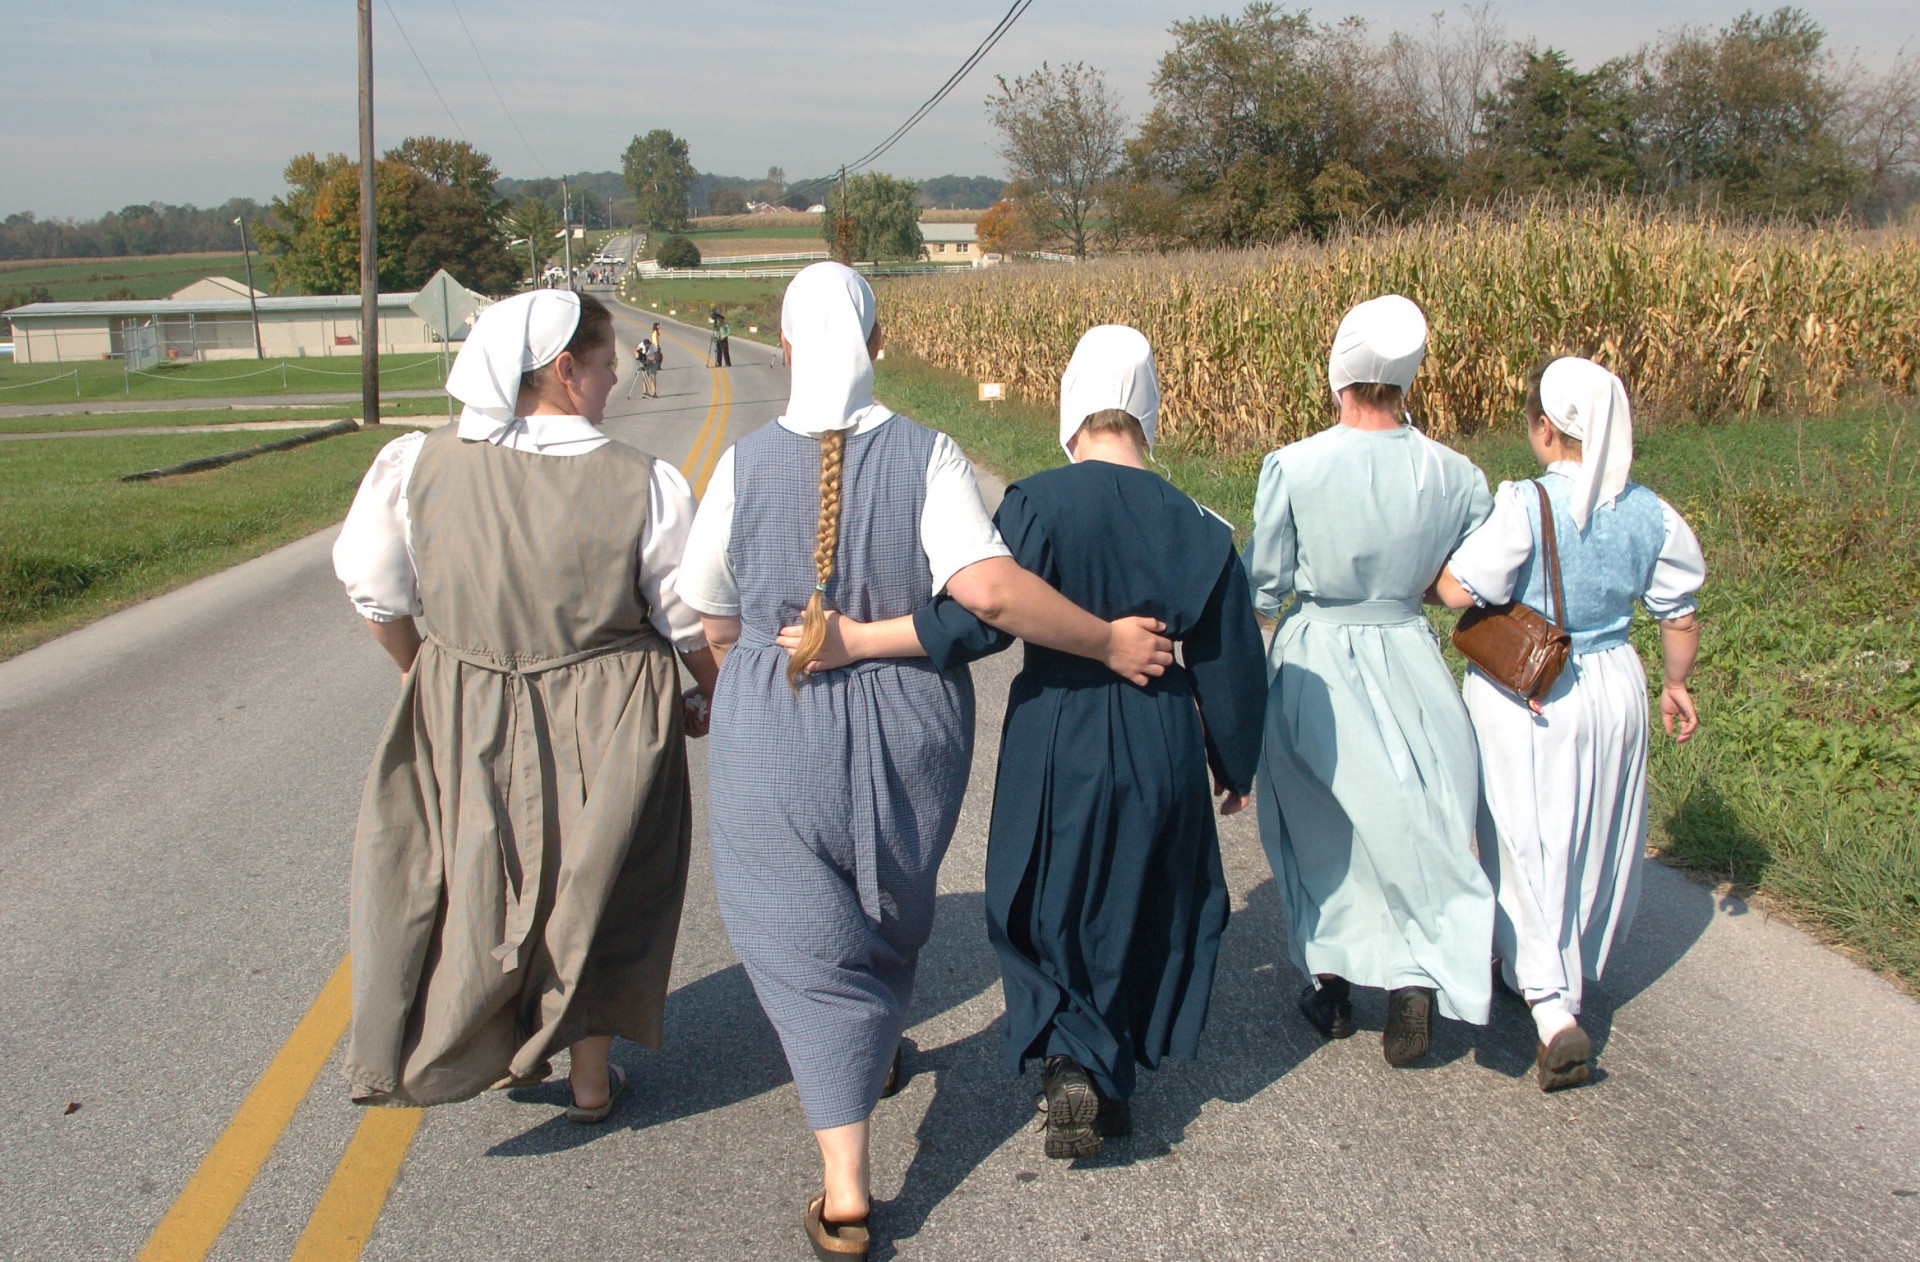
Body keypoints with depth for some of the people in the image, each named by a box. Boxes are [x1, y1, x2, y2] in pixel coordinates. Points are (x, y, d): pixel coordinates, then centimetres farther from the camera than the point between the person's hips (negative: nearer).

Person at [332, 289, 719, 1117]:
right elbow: (693, 623, -9)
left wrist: (424, 674, 19)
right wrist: (714, 702, 10)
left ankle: (503, 1049, 33)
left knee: (482, 878, 23)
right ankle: (591, 1079, 31)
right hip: (608, 722, -1)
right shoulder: (642, 485, -17)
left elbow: (376, 593, 0)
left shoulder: (415, 466, -10)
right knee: (595, 890, 17)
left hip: (462, 714, 2)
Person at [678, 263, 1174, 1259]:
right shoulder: (927, 455, -12)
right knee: (888, 907, 27)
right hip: (908, 726, 1)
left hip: (775, 731, -1)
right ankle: (875, 1052, 53)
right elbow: (988, 589, -25)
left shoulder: (745, 464, -8)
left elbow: (716, 623, 2)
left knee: (804, 936, 7)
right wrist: (1108, 641, -13)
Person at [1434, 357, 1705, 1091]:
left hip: (1523, 699, -5)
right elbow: (1680, 618, 5)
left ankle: (1553, 1014, -6)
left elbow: (1459, 590, -22)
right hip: (1612, 688, 5)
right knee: (1596, 847, 20)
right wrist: (1676, 686, 21)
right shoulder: (1650, 514, -4)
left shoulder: (1527, 506, -21)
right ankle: (1563, 978, 40)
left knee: (1528, 849, 4)